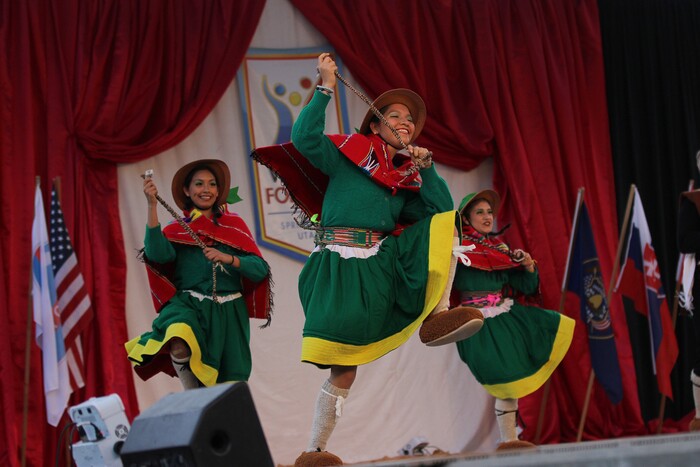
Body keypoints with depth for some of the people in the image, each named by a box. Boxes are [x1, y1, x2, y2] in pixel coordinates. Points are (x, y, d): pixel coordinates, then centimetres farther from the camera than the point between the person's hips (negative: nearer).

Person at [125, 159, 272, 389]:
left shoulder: (234, 224, 10)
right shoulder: (176, 230, 8)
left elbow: (260, 269, 0)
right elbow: (158, 254, -16)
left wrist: (228, 258, -16)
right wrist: (152, 206, -19)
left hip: (230, 313, 2)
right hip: (190, 305, -2)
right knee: (179, 347, -35)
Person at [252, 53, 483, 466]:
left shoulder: (408, 176, 19)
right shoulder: (350, 151, 6)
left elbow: (443, 210, 8)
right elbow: (305, 139, -11)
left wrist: (426, 167, 2)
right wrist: (326, 89, -12)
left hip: (384, 264, 5)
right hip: (342, 267, -5)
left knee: (444, 221, -4)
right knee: (344, 369, -11)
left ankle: (439, 315, -13)